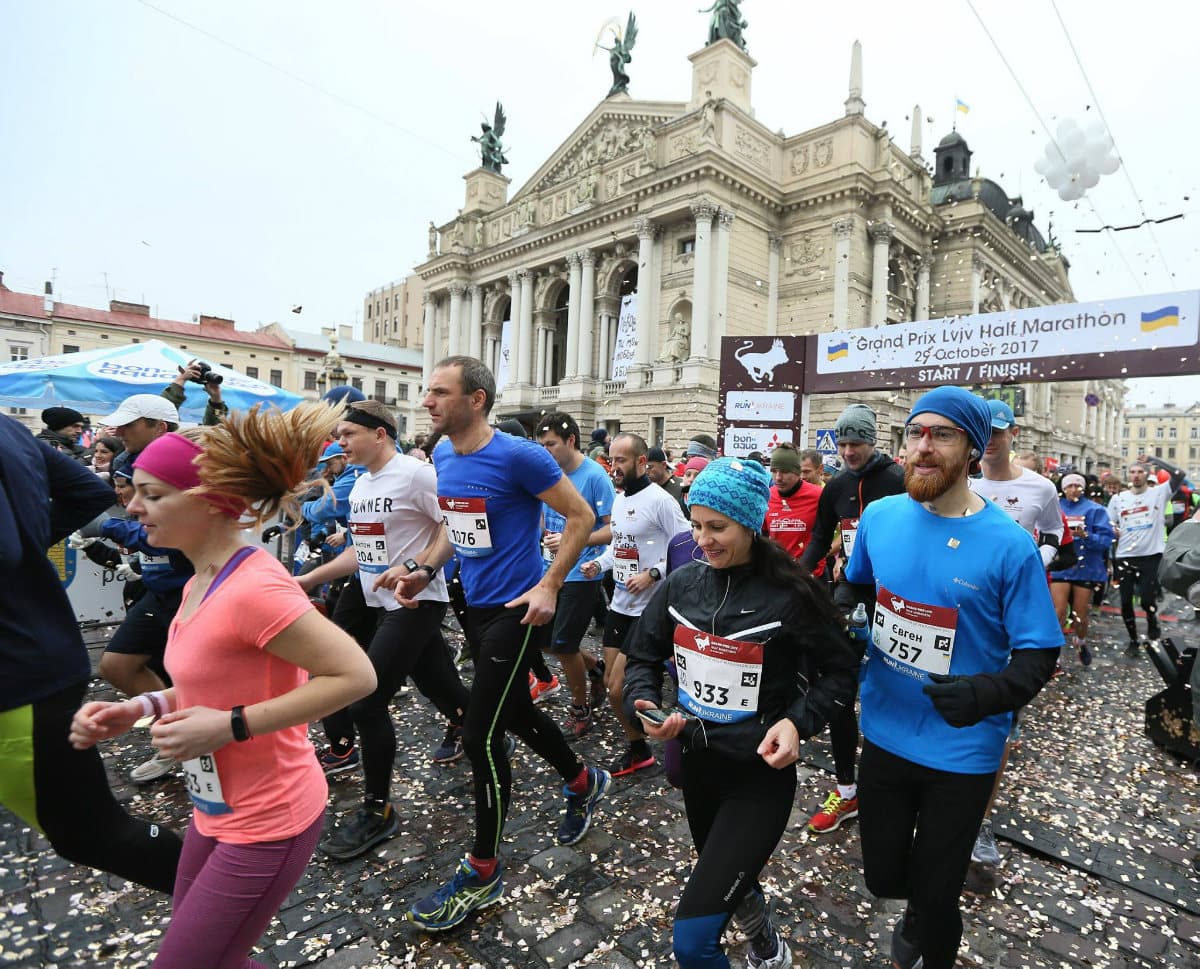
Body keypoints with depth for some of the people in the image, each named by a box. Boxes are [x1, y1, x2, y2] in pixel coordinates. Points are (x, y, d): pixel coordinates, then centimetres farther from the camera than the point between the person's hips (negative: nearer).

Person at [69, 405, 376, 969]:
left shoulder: (255, 588, -29)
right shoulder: (202, 581, 1)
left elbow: (355, 676, -28)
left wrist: (230, 727, -27)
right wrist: (141, 708, -1)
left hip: (266, 823, -9)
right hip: (217, 810, 9)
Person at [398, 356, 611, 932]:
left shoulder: (517, 456, -19)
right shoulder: (443, 457, 5)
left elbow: (581, 516, -13)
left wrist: (550, 587, -18)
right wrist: (426, 570, 3)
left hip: (517, 610, -8)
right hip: (477, 605, 8)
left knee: (480, 735, -4)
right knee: (514, 712, 22)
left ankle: (483, 870, 18)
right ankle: (584, 782, 47)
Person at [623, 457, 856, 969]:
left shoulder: (790, 595, -17)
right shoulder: (681, 584, -6)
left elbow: (839, 673, -8)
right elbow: (642, 657, 2)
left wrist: (797, 722, -23)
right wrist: (644, 704, -16)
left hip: (760, 774, -5)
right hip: (695, 763, 5)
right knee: (729, 883, 31)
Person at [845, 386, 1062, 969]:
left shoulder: (1010, 545, -17)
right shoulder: (879, 517, -6)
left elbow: (1038, 653, -12)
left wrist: (988, 693, -30)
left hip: (962, 751, -3)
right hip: (884, 734, 3)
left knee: (936, 897, 16)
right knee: (884, 878, 21)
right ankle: (915, 912, 57)